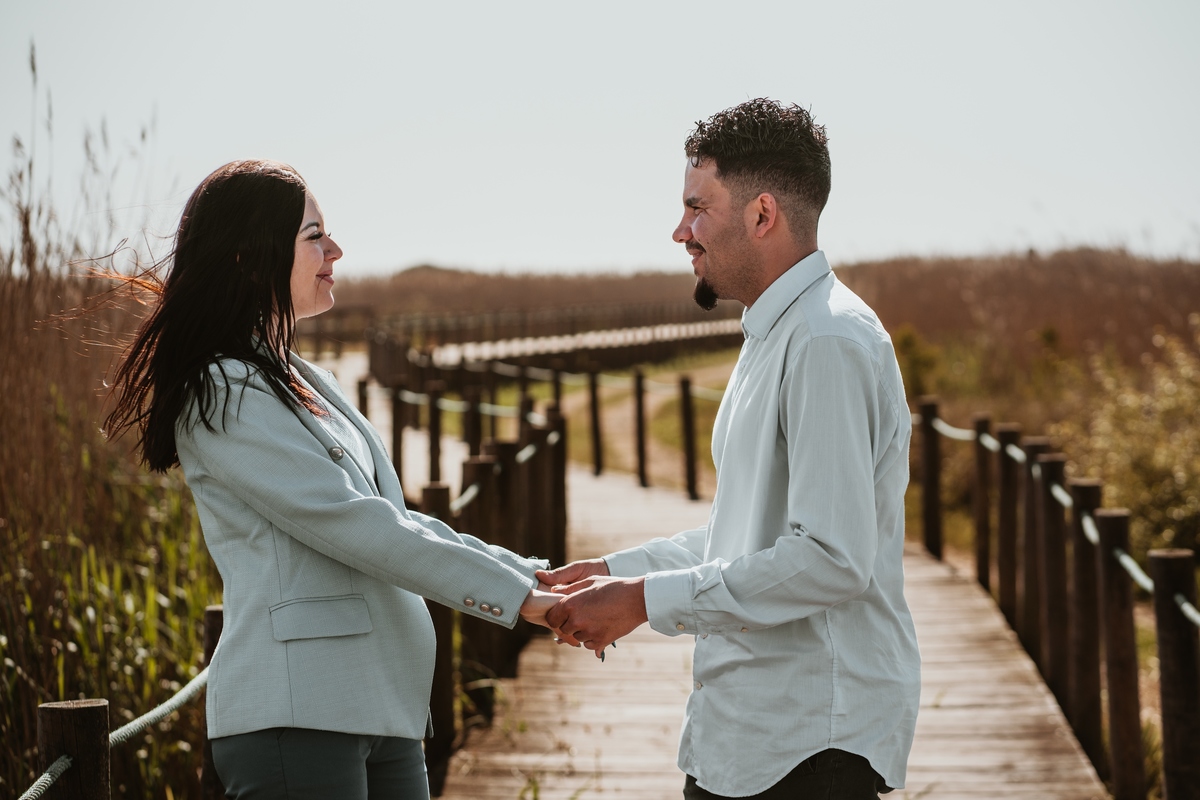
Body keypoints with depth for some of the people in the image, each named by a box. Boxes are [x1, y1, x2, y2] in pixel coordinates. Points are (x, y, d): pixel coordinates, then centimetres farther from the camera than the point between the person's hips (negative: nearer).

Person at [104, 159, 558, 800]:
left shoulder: (306, 384, 18)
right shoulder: (225, 394, -10)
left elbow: (395, 522, 19)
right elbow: (351, 525, -16)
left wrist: (531, 575, 11)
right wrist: (517, 597, -14)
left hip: (381, 707, 8)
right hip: (296, 716, -8)